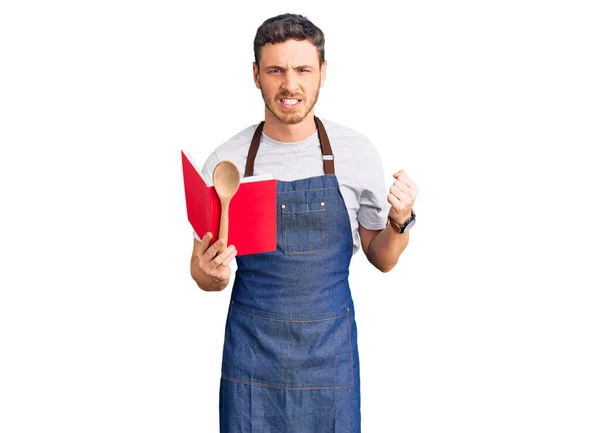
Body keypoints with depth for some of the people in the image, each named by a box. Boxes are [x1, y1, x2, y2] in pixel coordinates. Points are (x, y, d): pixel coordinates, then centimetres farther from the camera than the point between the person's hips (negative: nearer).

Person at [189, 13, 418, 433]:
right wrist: (210, 272, -18)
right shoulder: (226, 162, -5)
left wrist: (400, 222, -14)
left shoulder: (356, 151, -5)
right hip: (251, 354, 0)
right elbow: (204, 273, 4)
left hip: (329, 351, 0)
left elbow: (381, 258, 6)